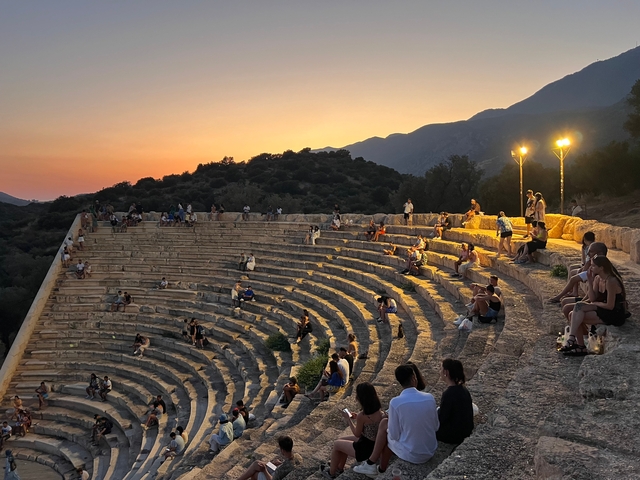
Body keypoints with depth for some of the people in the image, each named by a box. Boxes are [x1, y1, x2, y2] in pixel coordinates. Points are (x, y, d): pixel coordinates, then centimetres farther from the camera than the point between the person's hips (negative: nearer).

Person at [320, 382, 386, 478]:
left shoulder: (362, 416, -29)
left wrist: (348, 419, -3)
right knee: (342, 440, 24)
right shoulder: (379, 410, -8)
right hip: (375, 445, 7)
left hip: (366, 449, -7)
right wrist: (357, 418, 6)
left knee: (336, 444, 15)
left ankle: (331, 472, 35)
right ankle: (339, 468, 40)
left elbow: (357, 434, -13)